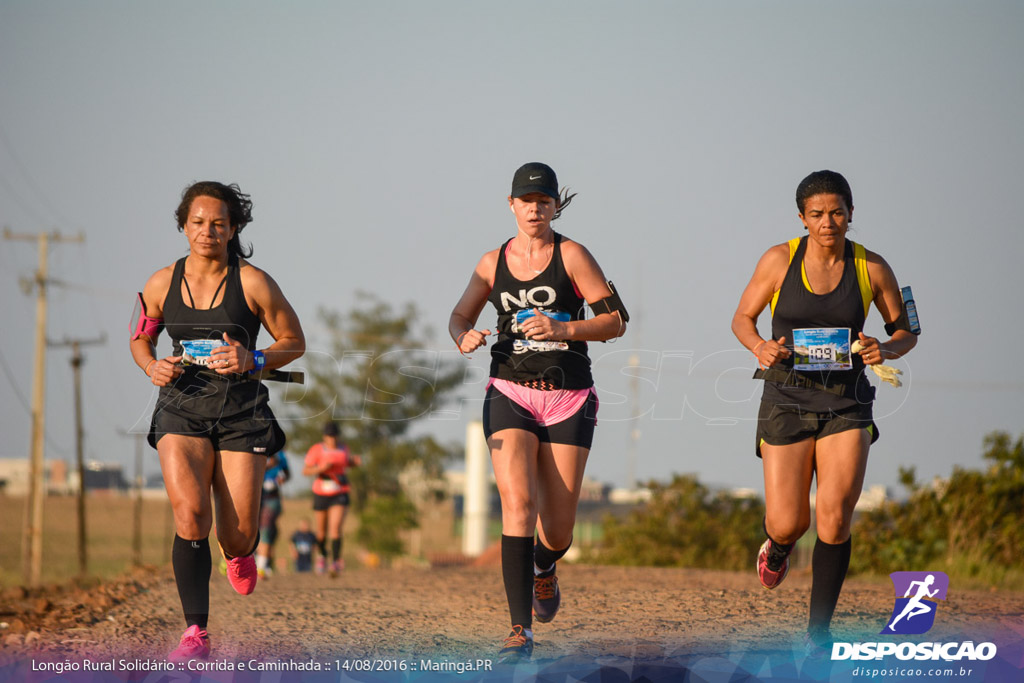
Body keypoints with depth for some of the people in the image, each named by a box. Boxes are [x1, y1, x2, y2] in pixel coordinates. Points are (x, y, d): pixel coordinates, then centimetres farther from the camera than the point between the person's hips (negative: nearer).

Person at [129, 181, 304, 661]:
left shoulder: (253, 283, -5)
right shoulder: (162, 284, 2)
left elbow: (294, 342, 4)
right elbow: (141, 339, 18)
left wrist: (252, 361, -14)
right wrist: (152, 366, -4)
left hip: (241, 409, -1)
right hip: (182, 406, 1)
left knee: (238, 537, -1)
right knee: (190, 515, -21)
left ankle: (239, 555, 41)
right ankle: (196, 634, -15)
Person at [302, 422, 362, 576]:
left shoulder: (343, 448, 6)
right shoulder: (317, 449, -5)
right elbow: (305, 471, -6)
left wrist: (355, 461, 5)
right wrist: (321, 468, -23)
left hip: (340, 494, 1)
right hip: (321, 493, 0)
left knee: (336, 528, -17)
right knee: (321, 532, 9)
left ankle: (335, 562, -18)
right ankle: (322, 555, 38)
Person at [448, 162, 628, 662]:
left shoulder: (572, 255, -2)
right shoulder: (494, 263, 7)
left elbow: (616, 320, -4)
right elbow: (460, 316, 21)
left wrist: (561, 329, -18)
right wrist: (464, 337, -3)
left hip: (569, 399, -1)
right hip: (510, 395, 1)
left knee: (558, 529, 1)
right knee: (518, 501, -20)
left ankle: (543, 568, 40)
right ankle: (521, 631, -21)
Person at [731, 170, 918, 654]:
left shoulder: (872, 268, -2)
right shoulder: (779, 260, -4)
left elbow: (906, 332, 8)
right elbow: (742, 318, 6)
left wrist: (886, 350, -15)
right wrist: (760, 347, -16)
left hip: (846, 403, 0)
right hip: (787, 400, 0)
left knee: (834, 518, -15)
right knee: (788, 524, -3)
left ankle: (818, 634, -1)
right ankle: (778, 548, 38)